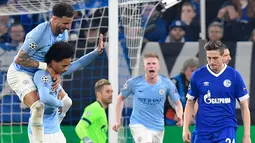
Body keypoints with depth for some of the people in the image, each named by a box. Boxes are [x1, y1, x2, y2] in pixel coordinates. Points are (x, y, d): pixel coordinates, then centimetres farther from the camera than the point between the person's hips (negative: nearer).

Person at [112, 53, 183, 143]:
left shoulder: (167, 83, -5)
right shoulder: (134, 82, -8)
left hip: (157, 126, 3)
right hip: (138, 124, -3)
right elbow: (120, 98, 8)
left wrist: (179, 116, -17)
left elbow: (177, 103, 5)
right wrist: (118, 121, 4)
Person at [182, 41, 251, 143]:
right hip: (202, 130, 2)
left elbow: (244, 107, 2)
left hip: (226, 129, -2)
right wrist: (185, 128, 0)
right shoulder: (197, 75, 1)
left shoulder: (234, 76, -2)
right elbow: (190, 103, 9)